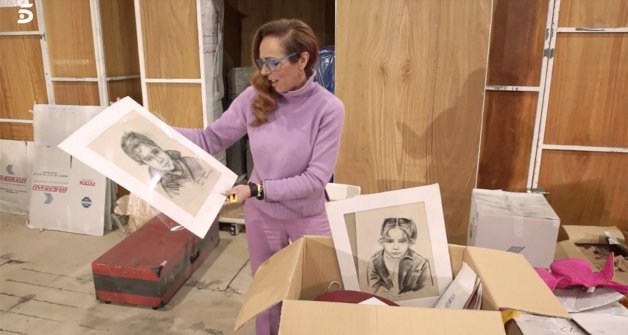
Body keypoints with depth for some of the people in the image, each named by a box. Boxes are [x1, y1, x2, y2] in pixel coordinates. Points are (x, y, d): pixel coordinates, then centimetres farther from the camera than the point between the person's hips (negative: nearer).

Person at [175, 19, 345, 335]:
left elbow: (316, 178, -21)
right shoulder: (255, 97, -11)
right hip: (261, 215, 3)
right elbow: (211, 138, -4)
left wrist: (257, 189, -26)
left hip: (308, 217, -2)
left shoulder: (328, 108, -20)